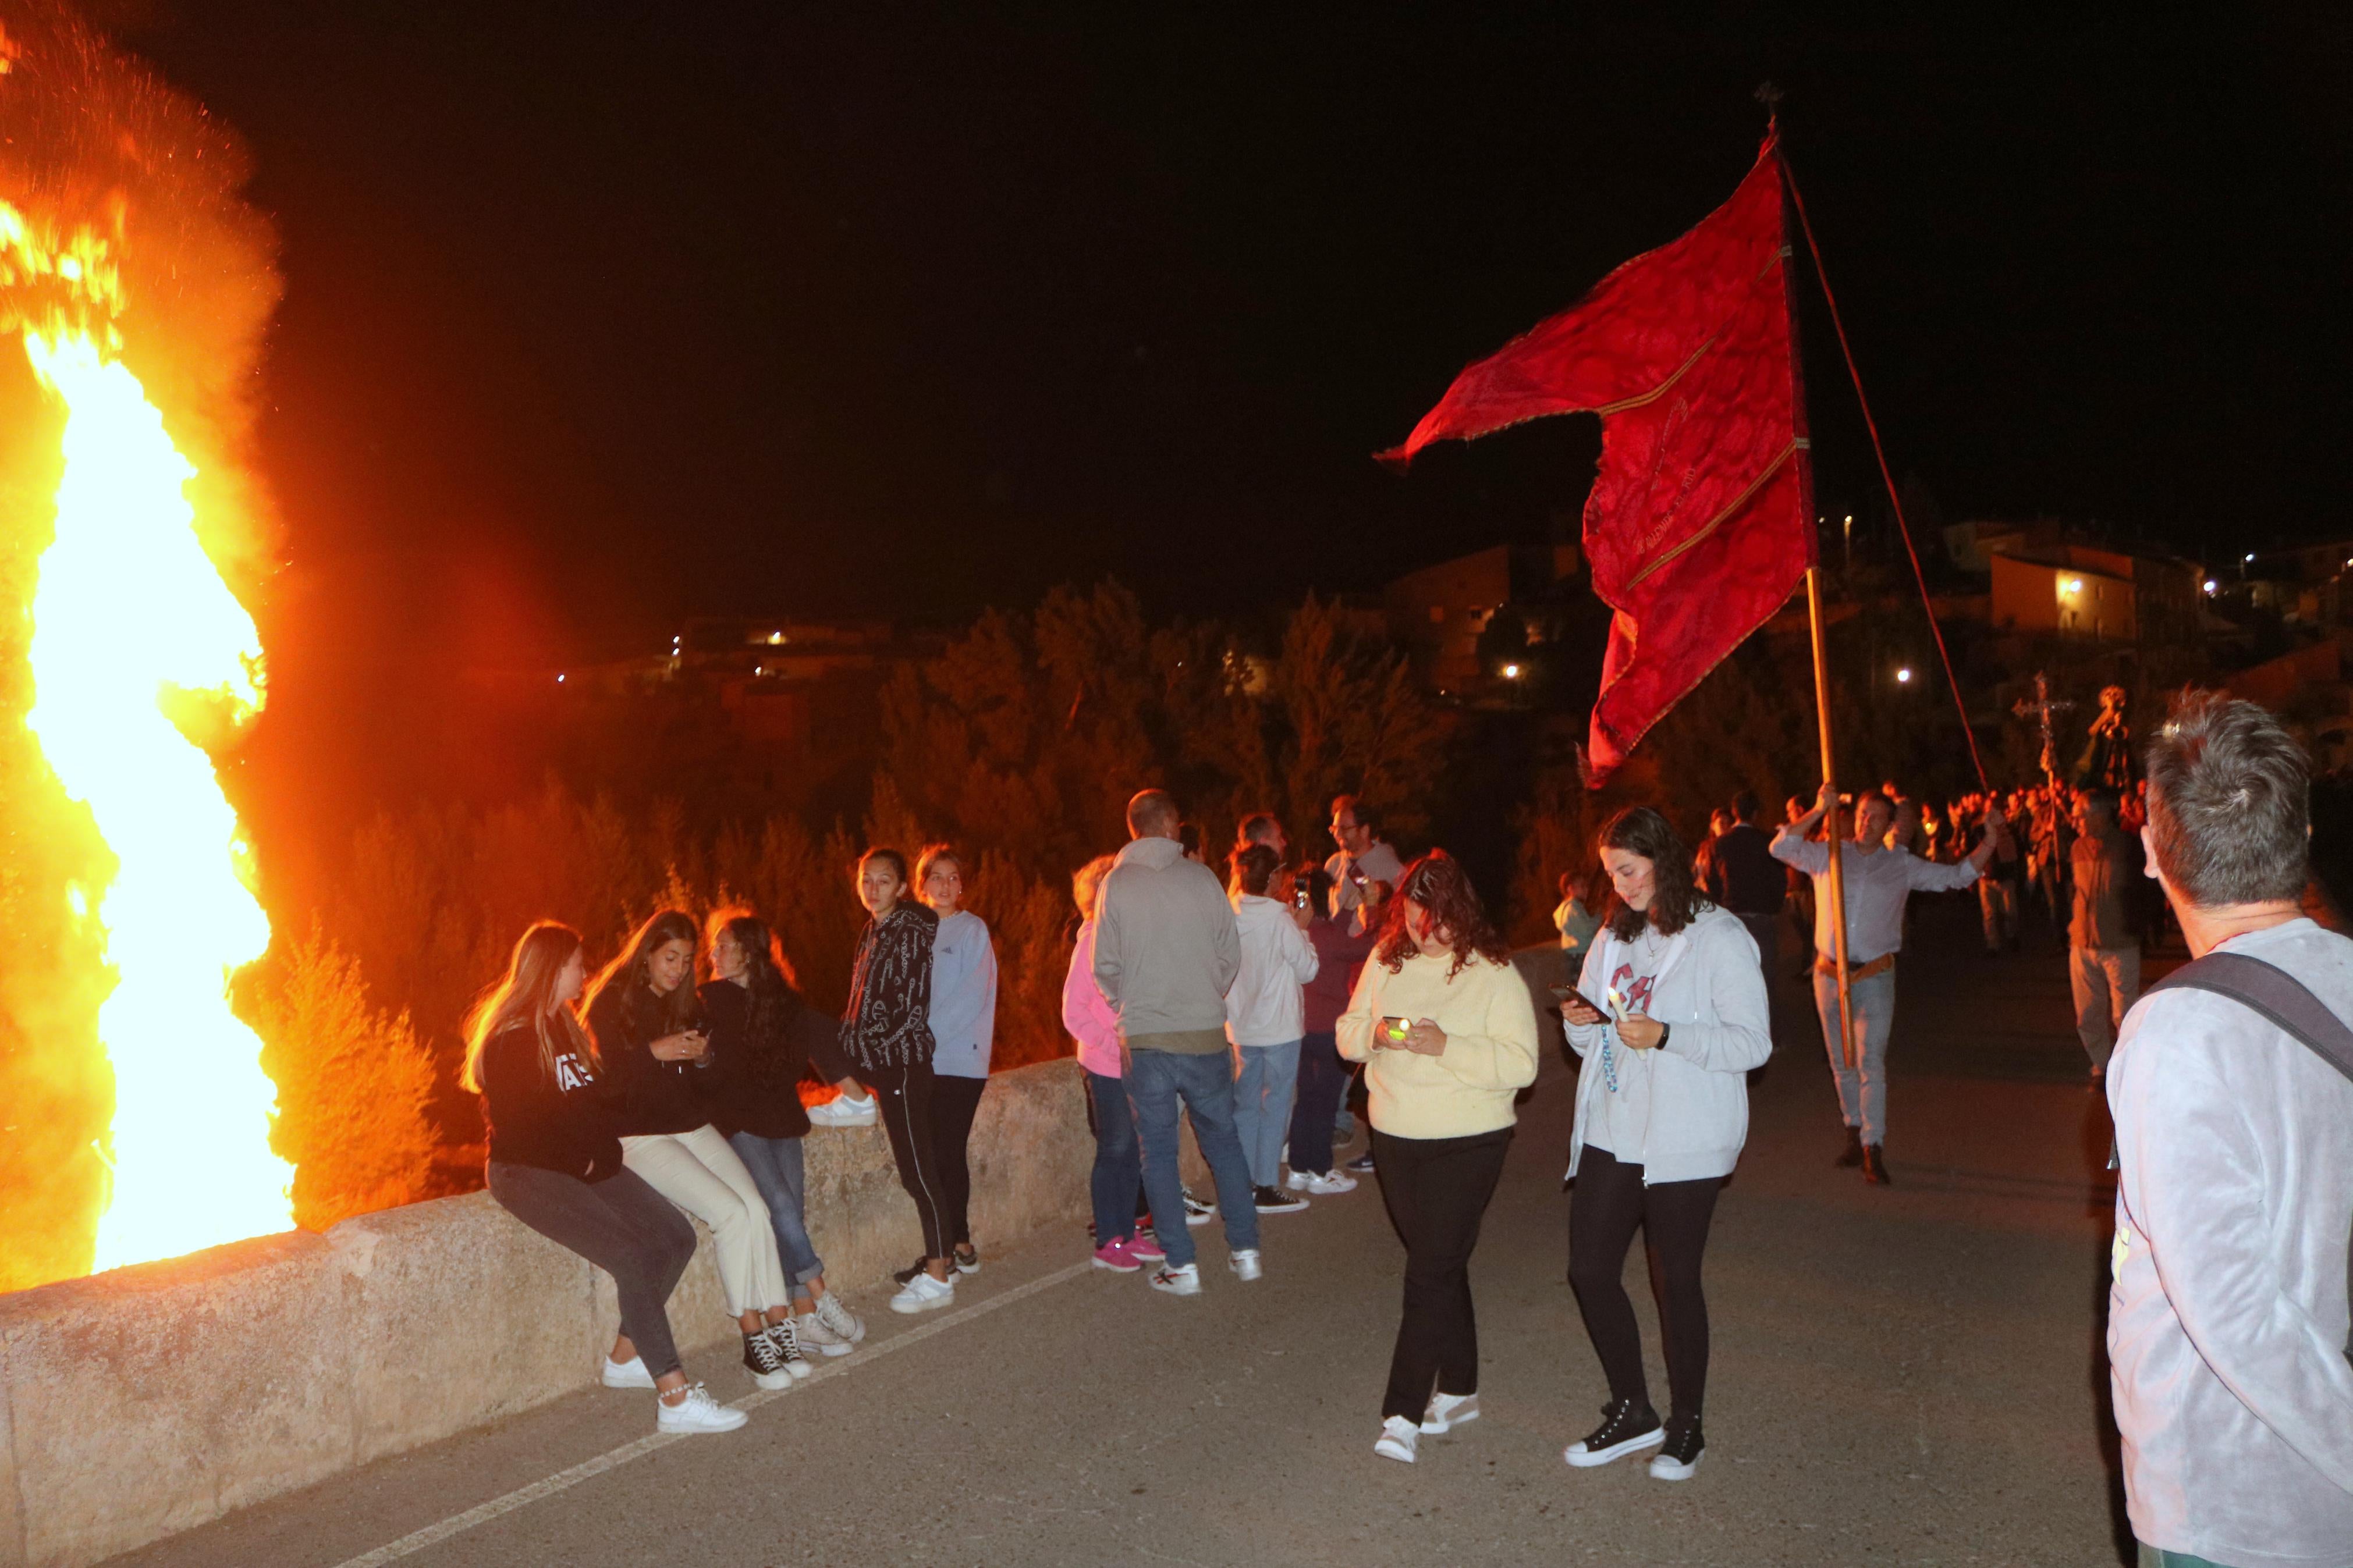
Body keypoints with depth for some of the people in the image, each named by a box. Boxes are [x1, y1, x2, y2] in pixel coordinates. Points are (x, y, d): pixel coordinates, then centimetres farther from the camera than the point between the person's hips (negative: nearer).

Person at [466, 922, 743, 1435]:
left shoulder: (564, 1027, 16)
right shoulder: (509, 1038, -11)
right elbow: (520, 1128, -16)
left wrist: (604, 1152, 5)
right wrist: (582, 1162, -11)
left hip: (582, 1164, 9)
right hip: (527, 1173, -9)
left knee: (676, 1238, -6)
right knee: (634, 1257, -24)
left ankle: (625, 1356, 6)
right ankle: (675, 1398, -24)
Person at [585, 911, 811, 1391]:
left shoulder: (688, 1004, 15)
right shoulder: (611, 1003, -3)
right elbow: (606, 1082, -11)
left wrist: (701, 1059, -5)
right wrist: (654, 1052, -23)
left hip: (693, 1127, 5)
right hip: (639, 1136, -5)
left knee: (756, 1208, -20)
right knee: (731, 1212, -24)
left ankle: (779, 1326, -17)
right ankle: (754, 1337, -14)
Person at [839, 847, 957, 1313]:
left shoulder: (912, 929, -11)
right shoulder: (871, 933, 16)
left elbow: (913, 1006, -16)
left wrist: (875, 1052, -11)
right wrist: (856, 1057, 13)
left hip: (903, 1062, -8)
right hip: (883, 1066, 8)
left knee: (918, 1170, -6)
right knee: (920, 1168, 12)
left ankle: (938, 1279, -1)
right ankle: (939, 1265, 19)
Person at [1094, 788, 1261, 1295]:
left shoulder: (1117, 883, -4)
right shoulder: (1202, 877, -4)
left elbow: (1106, 965, -2)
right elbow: (1231, 953, 1)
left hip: (1146, 1038, -1)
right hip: (1205, 1034, 1)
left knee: (1158, 1150, 9)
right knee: (1223, 1139, 16)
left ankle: (1181, 1264, 11)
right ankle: (1245, 1250, 20)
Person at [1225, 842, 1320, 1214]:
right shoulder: (1280, 919, -18)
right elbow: (1307, 969, -10)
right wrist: (1301, 929, 3)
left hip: (1240, 1027, 6)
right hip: (1279, 1028, -6)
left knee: (1245, 1103, 15)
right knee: (1274, 1106, 2)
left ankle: (1245, 1181, 21)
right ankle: (1267, 1187, 5)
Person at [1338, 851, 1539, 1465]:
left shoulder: (1494, 973, -12)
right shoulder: (1386, 961, 3)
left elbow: (1521, 1064, -17)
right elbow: (1347, 1032, 8)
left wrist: (1446, 1046, -27)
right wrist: (1375, 1033, -15)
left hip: (1467, 1143, -5)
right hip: (1395, 1138, 5)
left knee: (1431, 1273, -6)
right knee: (1440, 1266, 17)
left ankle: (1403, 1413, 1)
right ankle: (1458, 1390, 32)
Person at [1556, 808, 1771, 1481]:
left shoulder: (1719, 938, -9)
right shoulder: (1616, 936, 12)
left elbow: (1753, 1043, -14)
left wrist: (1664, 1035, -25)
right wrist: (1581, 1022, -7)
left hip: (1682, 1141, -6)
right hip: (1612, 1134, 7)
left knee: (1675, 1279, 5)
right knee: (1590, 1269, 7)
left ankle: (1686, 1425, 24)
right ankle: (1632, 1412, 25)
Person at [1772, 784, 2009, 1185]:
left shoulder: (1903, 865, 7)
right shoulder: (1827, 855, 6)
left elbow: (1959, 875, 9)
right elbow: (1781, 847, -7)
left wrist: (1989, 841, -2)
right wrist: (1818, 811, -15)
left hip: (1874, 976, -2)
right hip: (1830, 974, 2)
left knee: (1871, 1063, -9)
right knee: (1842, 1063, 12)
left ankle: (1873, 1150, -7)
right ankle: (1855, 1132, 28)